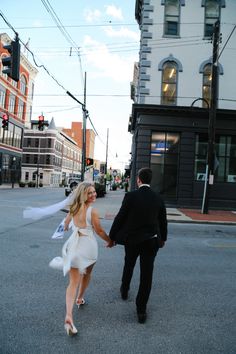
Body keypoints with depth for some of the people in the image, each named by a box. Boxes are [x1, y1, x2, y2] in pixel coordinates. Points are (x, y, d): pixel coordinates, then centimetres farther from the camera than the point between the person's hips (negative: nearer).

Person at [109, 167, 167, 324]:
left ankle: (125, 290, 48)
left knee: (128, 265, 26)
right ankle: (141, 310, 15)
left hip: (132, 239, -1)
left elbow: (120, 218, -11)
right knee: (146, 276, 8)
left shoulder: (130, 196, -14)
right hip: (151, 241, 1)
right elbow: (163, 221, 7)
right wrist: (163, 238, 24)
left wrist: (112, 237, 1)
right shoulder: (158, 198, -3)